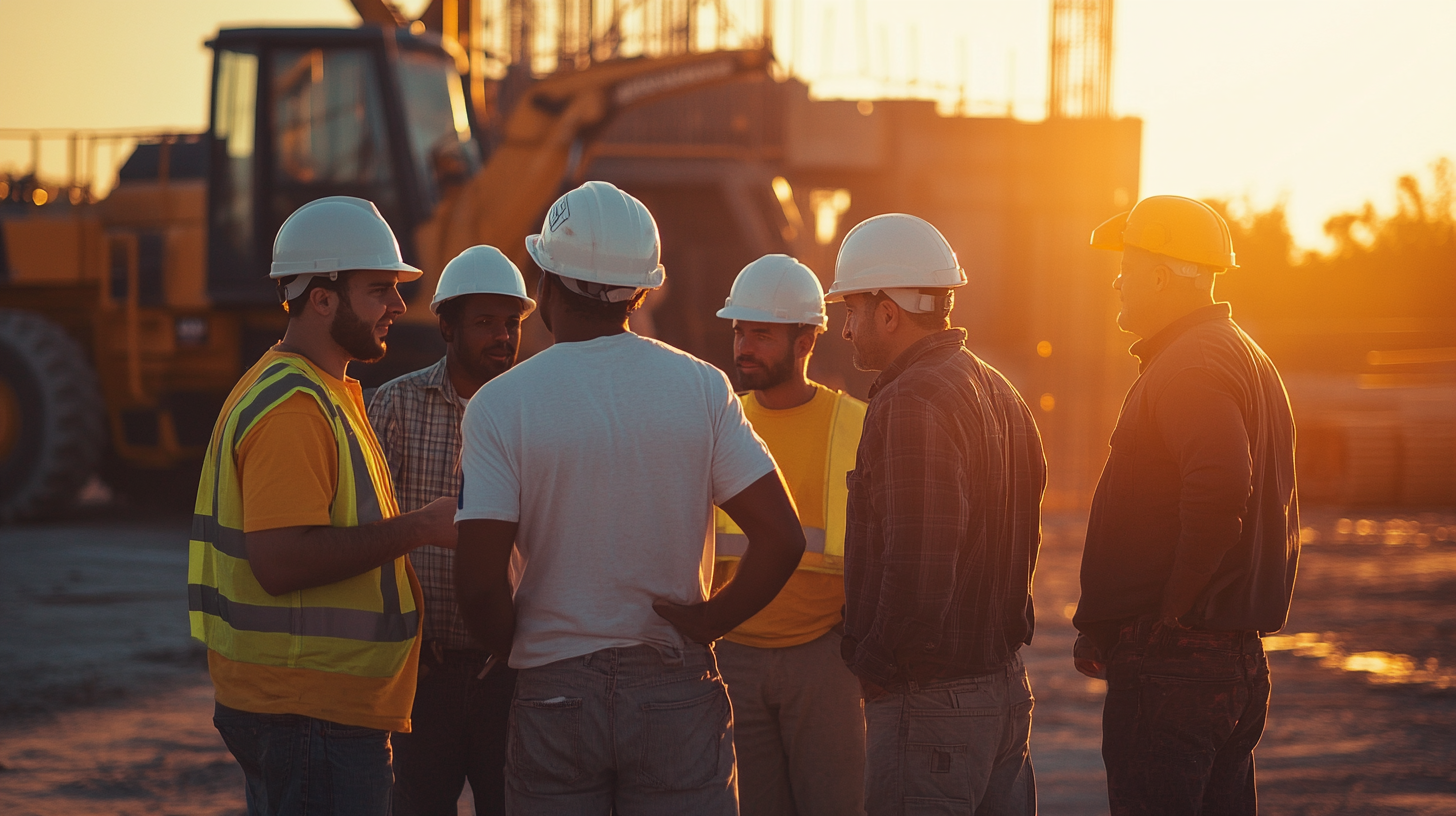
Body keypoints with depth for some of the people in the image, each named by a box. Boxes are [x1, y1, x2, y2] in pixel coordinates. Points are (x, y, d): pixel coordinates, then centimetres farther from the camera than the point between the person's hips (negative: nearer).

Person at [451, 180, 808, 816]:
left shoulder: (500, 404, -7)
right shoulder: (702, 388, -2)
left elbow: (479, 583, -12)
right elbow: (781, 539, -8)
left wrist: (512, 645, 6)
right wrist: (709, 620, 2)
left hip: (555, 688, -1)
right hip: (678, 690, 1)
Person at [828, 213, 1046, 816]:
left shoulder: (912, 404, -17)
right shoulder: (998, 393, 15)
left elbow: (920, 564, -24)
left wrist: (875, 660, -12)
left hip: (929, 702, -10)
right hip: (1004, 682, 10)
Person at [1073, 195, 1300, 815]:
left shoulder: (1189, 367, -14)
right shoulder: (1248, 359, 20)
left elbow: (1220, 489, -31)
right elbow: (1279, 515, 24)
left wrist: (1168, 611, -21)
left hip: (1171, 665, -11)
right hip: (1239, 659, 11)